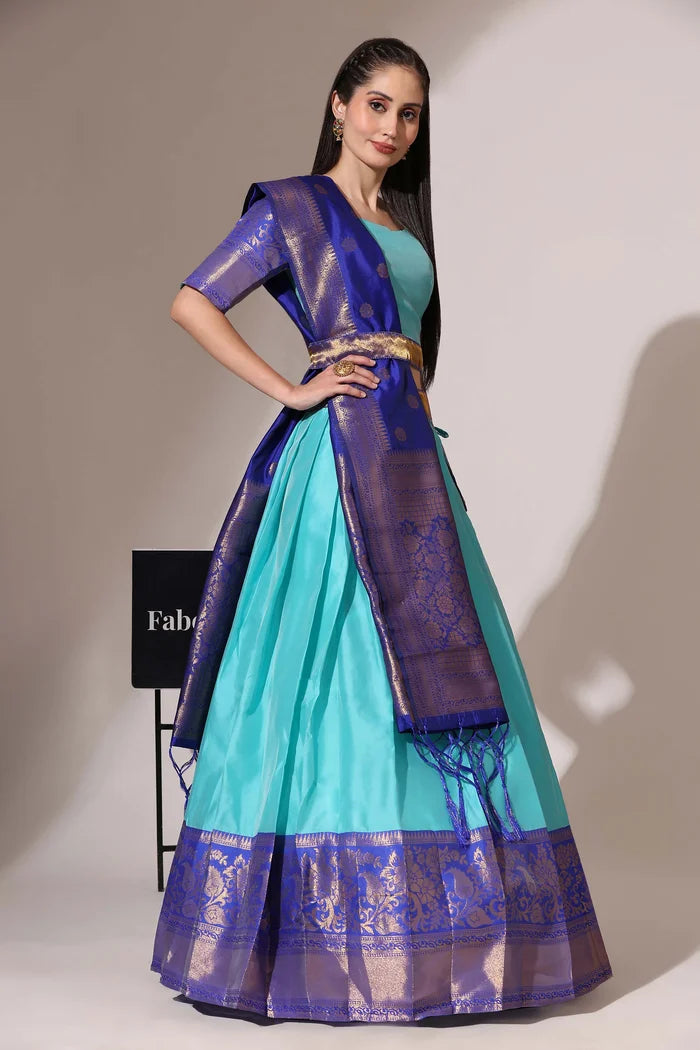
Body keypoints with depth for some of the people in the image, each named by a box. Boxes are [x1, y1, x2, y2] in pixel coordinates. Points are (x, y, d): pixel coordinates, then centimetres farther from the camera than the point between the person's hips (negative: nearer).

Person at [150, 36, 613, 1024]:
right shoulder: (295, 206, 1)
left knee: (431, 688, 6)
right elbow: (193, 303, -6)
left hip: (409, 462, 7)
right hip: (339, 459, -7)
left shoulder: (404, 223, 22)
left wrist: (418, 398, 13)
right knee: (340, 679, -8)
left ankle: (429, 929, 14)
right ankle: (324, 940, 0)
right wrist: (292, 392, -10)